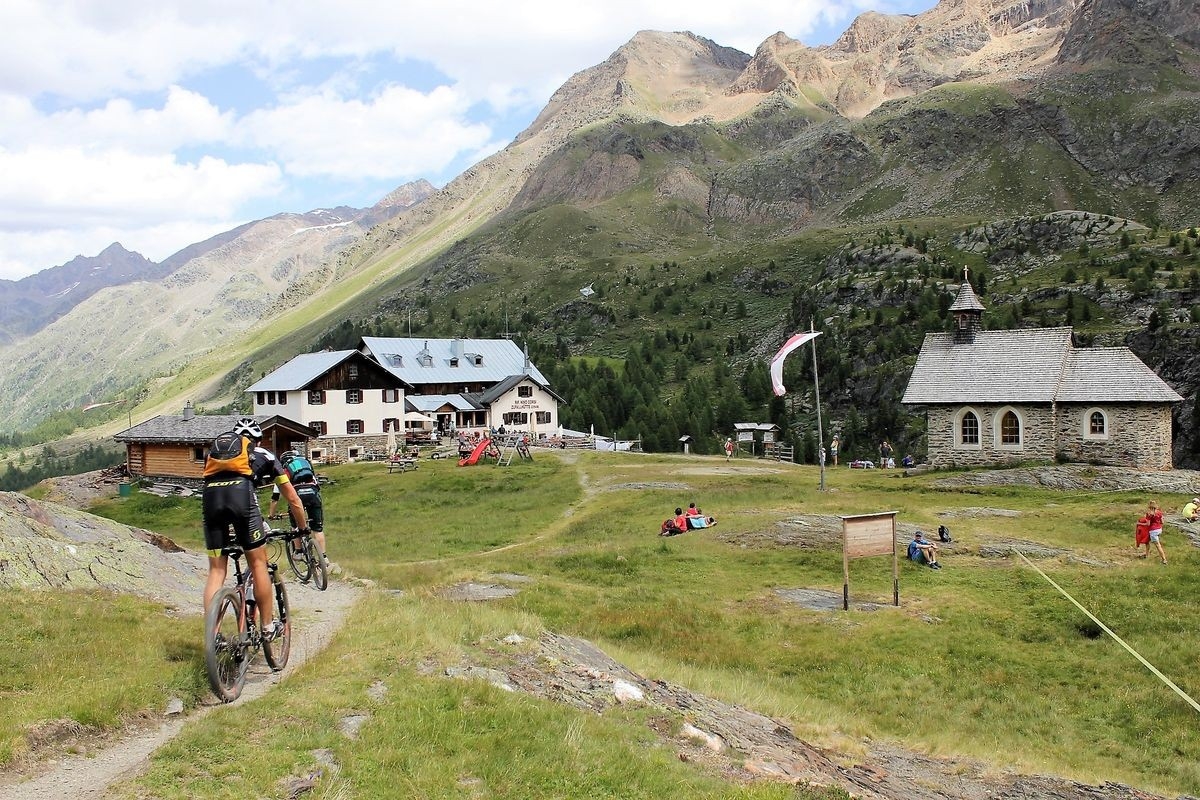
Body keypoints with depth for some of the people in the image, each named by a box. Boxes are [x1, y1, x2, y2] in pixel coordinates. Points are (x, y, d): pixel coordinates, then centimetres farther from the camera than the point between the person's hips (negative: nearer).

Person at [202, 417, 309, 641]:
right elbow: (292, 499, 32)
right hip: (241, 493, -3)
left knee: (216, 570, 10)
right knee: (258, 564, 10)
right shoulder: (263, 454, 29)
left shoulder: (214, 449, 36)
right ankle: (268, 627, 17)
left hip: (210, 496, 3)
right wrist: (303, 528, 45)